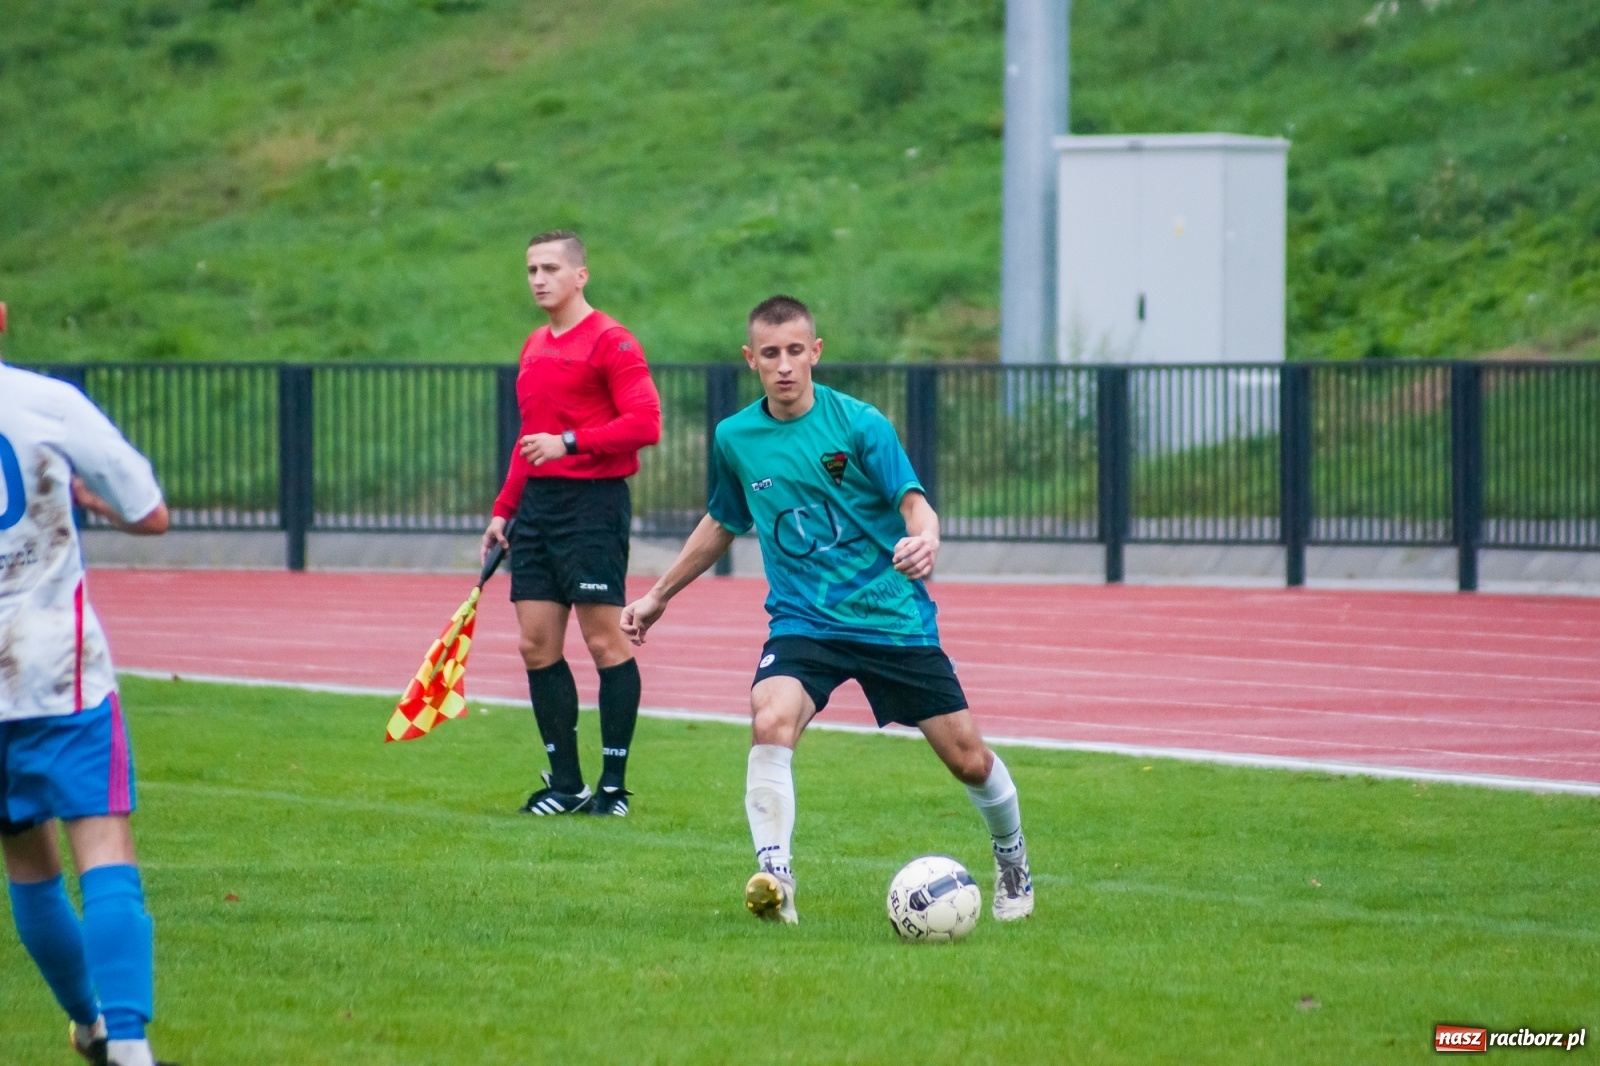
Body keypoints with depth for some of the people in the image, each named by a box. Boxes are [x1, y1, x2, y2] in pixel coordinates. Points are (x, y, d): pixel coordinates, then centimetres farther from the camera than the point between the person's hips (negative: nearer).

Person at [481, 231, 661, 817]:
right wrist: (504, 509, 21)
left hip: (593, 505, -8)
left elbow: (645, 422, -17)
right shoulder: (534, 347, 18)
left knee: (605, 641, -6)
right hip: (538, 506, 8)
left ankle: (614, 784, 0)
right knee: (536, 646, 4)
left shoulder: (609, 341, -7)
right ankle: (566, 784, 10)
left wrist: (570, 442, -22)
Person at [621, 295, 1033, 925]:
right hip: (802, 622, 1)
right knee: (770, 723, -30)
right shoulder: (734, 439, 2)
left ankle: (1012, 860, 34)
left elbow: (913, 502, -15)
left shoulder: (859, 424, -9)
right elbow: (723, 523, 20)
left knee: (968, 759, 4)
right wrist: (659, 596, 25)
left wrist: (924, 540, -39)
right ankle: (774, 879, -32)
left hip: (893, 617, -1)